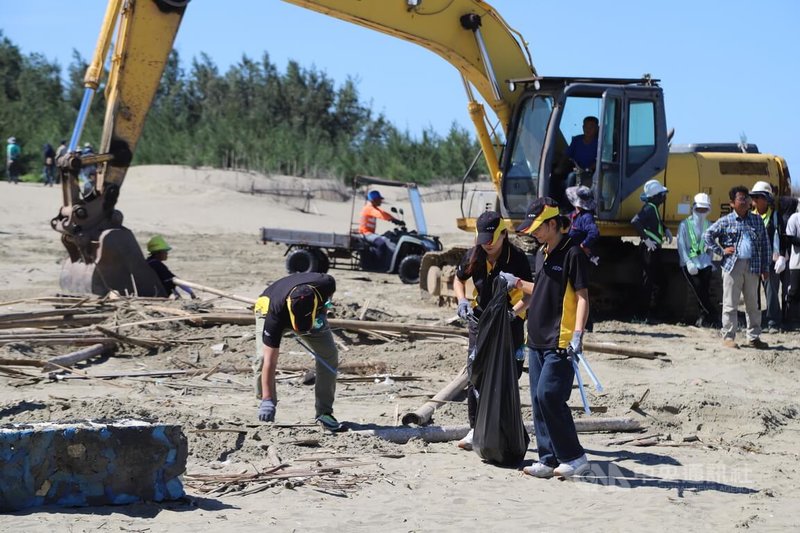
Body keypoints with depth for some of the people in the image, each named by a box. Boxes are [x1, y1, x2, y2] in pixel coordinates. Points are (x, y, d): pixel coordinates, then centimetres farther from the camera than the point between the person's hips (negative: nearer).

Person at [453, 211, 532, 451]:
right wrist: (462, 301, -3)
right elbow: (459, 279, 16)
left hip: (510, 322, -3)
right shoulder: (474, 256, -3)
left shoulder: (517, 258, -15)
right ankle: (476, 429, 3)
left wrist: (514, 312, -33)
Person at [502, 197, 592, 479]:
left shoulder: (572, 254, -11)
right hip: (537, 339, 9)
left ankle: (575, 457, -3)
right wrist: (518, 283, 20)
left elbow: (582, 296, -14)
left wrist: (577, 334, -22)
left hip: (560, 342, -9)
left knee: (549, 396, -14)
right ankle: (548, 459, 13)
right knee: (539, 400, 7)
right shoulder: (542, 254, 16)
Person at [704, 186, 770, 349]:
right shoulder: (726, 221, 2)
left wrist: (765, 267, 7)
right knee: (730, 304, 0)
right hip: (732, 266, -3)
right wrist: (721, 251, -3)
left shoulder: (757, 221, 11)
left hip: (752, 267, 3)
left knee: (753, 304, 8)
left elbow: (765, 244, 12)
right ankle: (728, 337, 5)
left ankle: (753, 337, 15)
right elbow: (707, 235, 5)